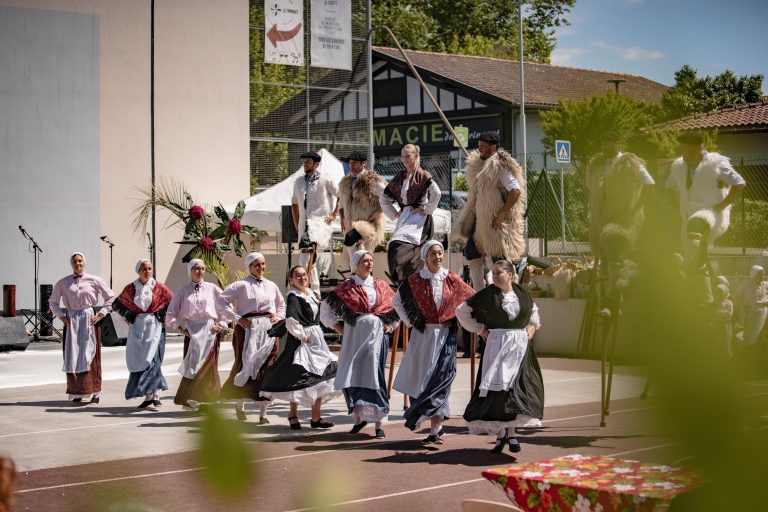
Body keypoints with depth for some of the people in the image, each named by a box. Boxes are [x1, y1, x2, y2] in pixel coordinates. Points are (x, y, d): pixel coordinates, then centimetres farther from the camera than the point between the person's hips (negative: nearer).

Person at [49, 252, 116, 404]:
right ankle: (76, 393, 5)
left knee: (90, 355, -2)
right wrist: (61, 316, 4)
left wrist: (101, 314, -2)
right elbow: (53, 302, 18)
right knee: (72, 355, -1)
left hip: (89, 319, -2)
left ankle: (94, 392, 4)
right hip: (71, 321, 2)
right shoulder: (63, 283, 7)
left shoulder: (94, 281, 2)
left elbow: (111, 298, 6)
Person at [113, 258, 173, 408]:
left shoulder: (159, 288, -1)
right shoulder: (130, 289, 4)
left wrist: (165, 320, 2)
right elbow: (117, 304, 18)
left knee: (152, 359, -12)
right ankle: (149, 395, 8)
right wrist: (127, 318, 9)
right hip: (137, 327, 3)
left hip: (154, 327, -3)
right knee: (138, 361, 1)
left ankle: (155, 395, -12)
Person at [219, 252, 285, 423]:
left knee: (267, 369, -2)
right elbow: (222, 300, -7)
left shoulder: (271, 285, 14)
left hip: (269, 330, 4)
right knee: (245, 365, -3)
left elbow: (281, 304, 29)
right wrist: (237, 318, -10)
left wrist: (278, 317, 11)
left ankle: (263, 413, 3)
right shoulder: (242, 285, -2)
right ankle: (240, 405, 20)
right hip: (248, 328, -4)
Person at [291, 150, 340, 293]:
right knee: (305, 260, 1)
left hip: (321, 222, -6)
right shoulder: (298, 182, 17)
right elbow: (294, 203, 28)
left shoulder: (325, 180, -1)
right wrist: (296, 223, 21)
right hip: (304, 225, 6)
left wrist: (334, 215, -5)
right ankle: (315, 291, 11)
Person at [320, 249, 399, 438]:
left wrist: (390, 326, 8)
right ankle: (358, 417, 15)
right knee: (353, 377, -1)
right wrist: (339, 328, 2)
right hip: (353, 337, 0)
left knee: (374, 377, -3)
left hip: (376, 336, 0)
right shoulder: (347, 287, 2)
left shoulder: (380, 286, 8)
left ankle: (379, 423, -2)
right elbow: (326, 308, 6)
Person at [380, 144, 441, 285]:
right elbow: (383, 198, 23)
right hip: (404, 215, 7)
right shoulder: (399, 177, 13)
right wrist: (394, 213, 14)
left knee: (398, 246, -24)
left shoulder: (423, 175, -5)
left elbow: (436, 193, -20)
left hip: (419, 215, -7)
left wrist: (426, 209, -13)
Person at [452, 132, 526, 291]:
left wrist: (501, 214, -25)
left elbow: (516, 191, -24)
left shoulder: (500, 167, -16)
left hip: (495, 220, -9)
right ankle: (479, 291, 14)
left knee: (499, 256, -3)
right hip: (479, 218, 9)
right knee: (471, 251, 8)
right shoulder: (479, 163, 12)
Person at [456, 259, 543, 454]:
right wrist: (480, 329, -1)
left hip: (521, 345, 3)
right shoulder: (487, 294, -3)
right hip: (497, 344, -3)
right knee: (497, 387, -6)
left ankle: (511, 433, 8)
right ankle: (501, 434, 2)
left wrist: (533, 326, 10)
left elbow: (534, 311, 29)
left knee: (517, 388, 0)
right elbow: (461, 311, 3)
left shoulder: (522, 293, 7)